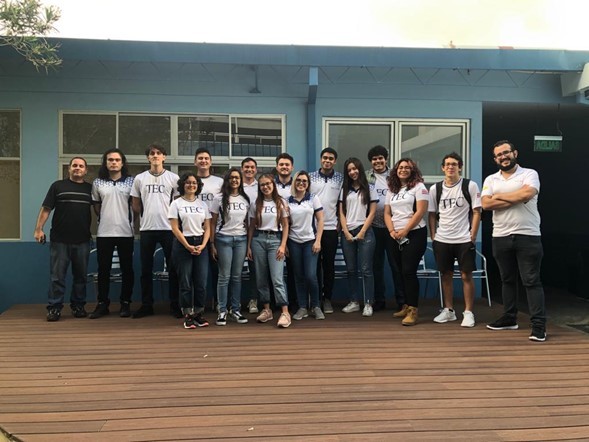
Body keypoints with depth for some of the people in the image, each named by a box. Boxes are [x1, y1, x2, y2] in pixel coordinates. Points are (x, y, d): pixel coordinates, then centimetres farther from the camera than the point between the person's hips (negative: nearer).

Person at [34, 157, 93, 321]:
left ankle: (78, 306, 18)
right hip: (60, 240, -2)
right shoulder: (58, 186, 4)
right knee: (57, 276, 0)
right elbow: (46, 208, 1)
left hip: (83, 240, 2)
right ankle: (54, 308, 6)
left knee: (80, 276, 8)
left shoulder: (90, 188, 9)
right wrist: (39, 229, -7)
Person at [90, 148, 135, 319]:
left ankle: (125, 303, 14)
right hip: (104, 233, 1)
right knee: (103, 269, 6)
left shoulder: (131, 181, 2)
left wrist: (131, 220, 1)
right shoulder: (98, 183, 6)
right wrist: (105, 218, 8)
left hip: (126, 232, -1)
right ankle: (102, 304, 15)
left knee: (127, 269, 5)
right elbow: (96, 205, 15)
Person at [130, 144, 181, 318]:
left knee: (173, 269, 3)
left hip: (169, 228, -2)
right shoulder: (140, 178, 6)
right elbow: (135, 205, 12)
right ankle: (146, 305, 16)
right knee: (146, 269, 7)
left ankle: (175, 305, 12)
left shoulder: (173, 178, 2)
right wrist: (149, 215, 9)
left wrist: (169, 217, 0)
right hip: (147, 229, 2)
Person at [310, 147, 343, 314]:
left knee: (329, 264, 6)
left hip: (331, 227, 0)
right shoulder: (310, 177, 3)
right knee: (314, 263, 6)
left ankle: (327, 298, 16)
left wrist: (340, 222, 1)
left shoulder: (341, 178, 4)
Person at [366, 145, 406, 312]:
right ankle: (379, 300, 18)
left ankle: (401, 300, 12)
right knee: (377, 265, 9)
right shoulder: (366, 177, 5)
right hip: (373, 227, 2)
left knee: (396, 264, 3)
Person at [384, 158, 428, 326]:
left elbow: (421, 211, -12)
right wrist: (392, 231, -5)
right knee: (402, 272, 10)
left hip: (415, 234, -6)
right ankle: (407, 306, 21)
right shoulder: (391, 190, 15)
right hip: (396, 237, 6)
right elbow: (387, 213, 12)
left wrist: (405, 231, -15)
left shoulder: (418, 187, -3)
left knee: (409, 271, -12)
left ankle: (413, 310, -9)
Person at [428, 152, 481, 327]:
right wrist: (433, 237, 3)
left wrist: (472, 236, -9)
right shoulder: (435, 189, 5)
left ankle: (468, 312, 10)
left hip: (464, 240, -3)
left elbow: (476, 212, -3)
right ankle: (448, 310, 21)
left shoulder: (470, 186, -4)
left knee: (466, 275, 1)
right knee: (446, 275, 10)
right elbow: (432, 215, 10)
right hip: (442, 240, 3)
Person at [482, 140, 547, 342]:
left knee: (532, 281, -3)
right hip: (500, 237, 4)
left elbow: (527, 194, -22)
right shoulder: (491, 179, 8)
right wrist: (516, 199, -12)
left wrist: (499, 196, -9)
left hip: (528, 236, -4)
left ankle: (539, 324, 0)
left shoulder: (529, 174, -2)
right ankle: (509, 318, 26)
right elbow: (486, 204, -7)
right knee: (507, 279, 14)